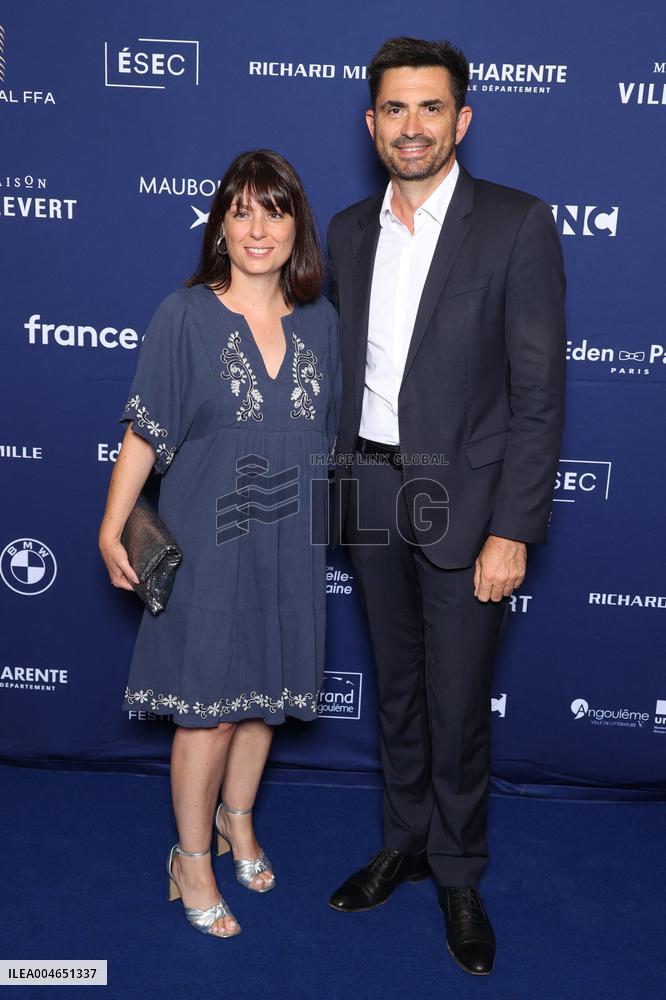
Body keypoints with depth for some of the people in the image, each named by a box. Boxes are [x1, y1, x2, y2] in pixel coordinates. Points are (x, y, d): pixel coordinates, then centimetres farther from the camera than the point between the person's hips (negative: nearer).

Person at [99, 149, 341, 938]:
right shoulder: (186, 316, -8)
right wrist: (112, 528, -10)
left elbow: (333, 433, 10)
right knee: (208, 706, 5)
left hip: (288, 545, 4)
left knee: (263, 693, 18)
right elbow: (146, 432, -7)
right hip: (207, 544, -4)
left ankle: (237, 820, 43)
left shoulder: (320, 322, 2)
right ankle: (192, 859, 27)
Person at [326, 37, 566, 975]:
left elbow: (539, 392, -11)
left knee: (457, 704, 6)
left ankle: (458, 871, 30)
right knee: (397, 686, 18)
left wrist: (512, 530, -15)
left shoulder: (518, 225, -8)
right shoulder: (350, 230, 8)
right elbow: (347, 365, 12)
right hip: (370, 496, 5)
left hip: (461, 502, -4)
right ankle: (405, 839, 39)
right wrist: (341, 479, 8)